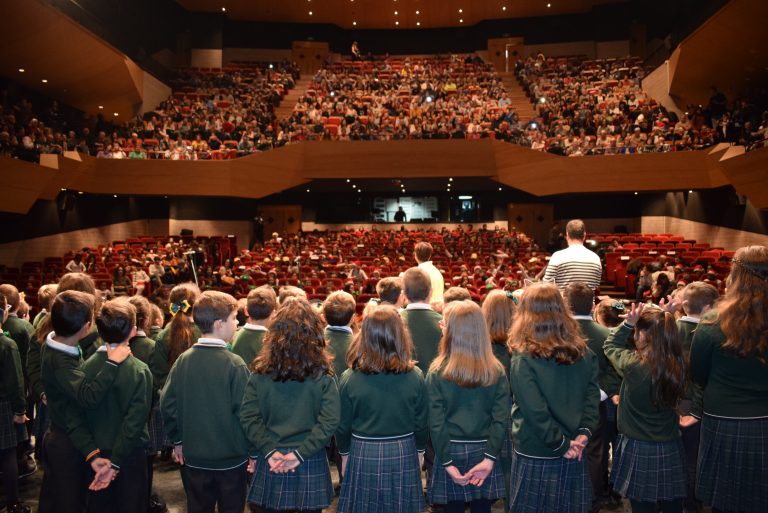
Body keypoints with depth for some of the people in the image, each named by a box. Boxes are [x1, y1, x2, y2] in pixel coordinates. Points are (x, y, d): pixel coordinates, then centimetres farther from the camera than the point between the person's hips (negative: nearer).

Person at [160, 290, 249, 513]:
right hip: (231, 457, -4)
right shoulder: (234, 363, -19)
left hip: (193, 457, 4)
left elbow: (167, 403, -2)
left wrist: (178, 439, 12)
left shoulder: (183, 360, -6)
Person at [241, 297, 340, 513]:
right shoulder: (322, 374, -9)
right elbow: (329, 421, -14)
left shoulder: (260, 372, -5)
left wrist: (270, 450, -8)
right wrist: (301, 453, -13)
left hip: (270, 461, 1)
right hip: (311, 462, -1)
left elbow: (248, 417, -8)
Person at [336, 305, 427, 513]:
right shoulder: (414, 376, -11)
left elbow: (343, 426, -3)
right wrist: (420, 451, 16)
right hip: (403, 455, 1)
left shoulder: (349, 378, -13)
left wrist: (345, 454, 13)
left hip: (363, 456, 0)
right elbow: (421, 423, -2)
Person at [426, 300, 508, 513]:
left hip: (451, 449, -2)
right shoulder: (496, 371, -5)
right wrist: (490, 458, -8)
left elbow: (436, 422, -12)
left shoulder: (438, 371, -11)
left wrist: (447, 461, -7)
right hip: (483, 450, 2)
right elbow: (501, 419, -9)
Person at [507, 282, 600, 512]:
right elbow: (592, 397, -1)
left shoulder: (522, 360, -15)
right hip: (574, 456, 5)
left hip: (535, 456, -5)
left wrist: (562, 445, -9)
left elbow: (536, 412, -18)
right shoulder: (584, 353, 1)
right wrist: (584, 433, -6)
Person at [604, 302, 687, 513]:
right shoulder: (677, 365, -8)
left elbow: (610, 346, -3)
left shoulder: (634, 364, -21)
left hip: (639, 450, -4)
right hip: (671, 450, 5)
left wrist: (628, 323, -8)